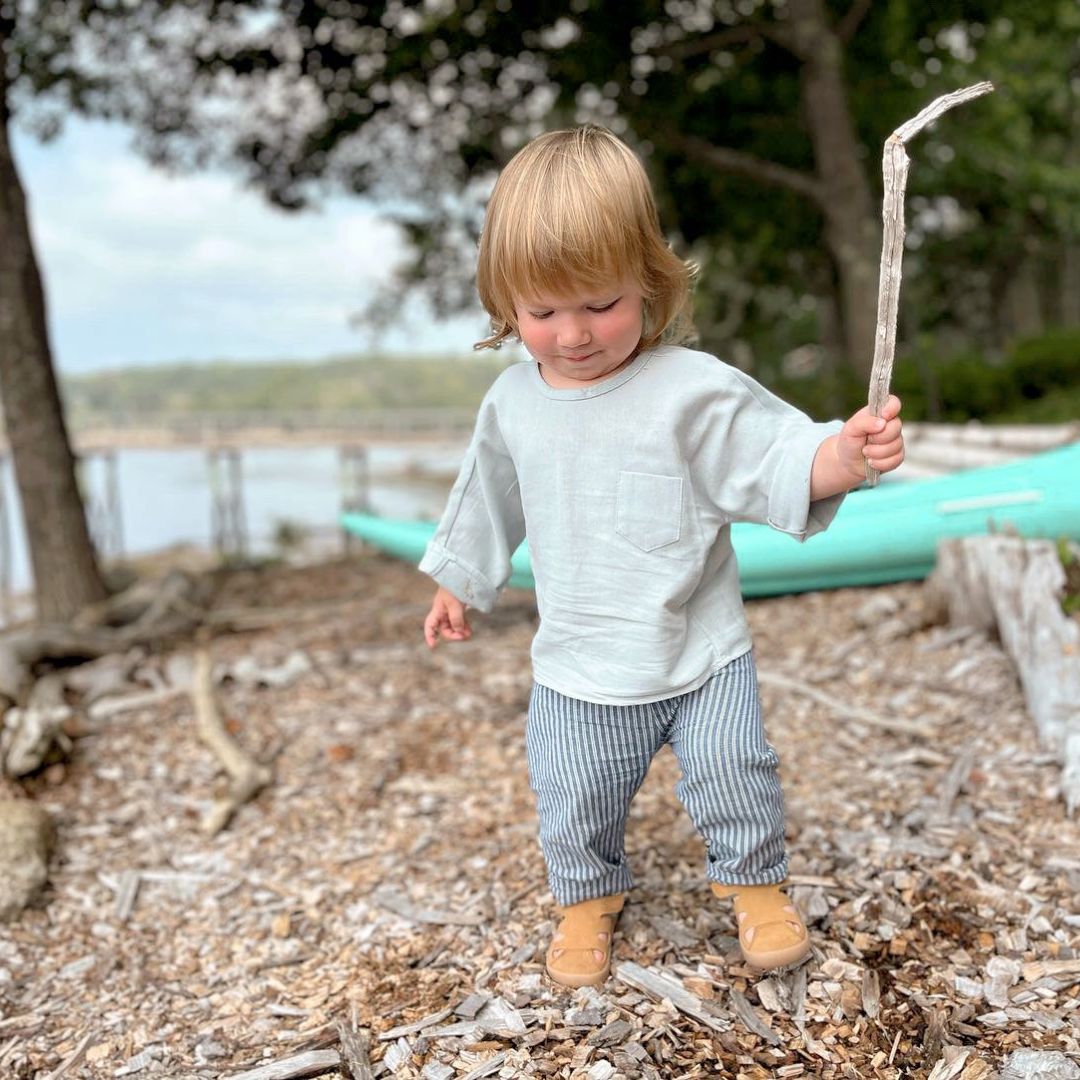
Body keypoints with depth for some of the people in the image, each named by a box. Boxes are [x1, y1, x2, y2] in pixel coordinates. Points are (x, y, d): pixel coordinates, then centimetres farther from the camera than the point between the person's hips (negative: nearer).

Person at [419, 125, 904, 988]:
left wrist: (846, 453, -40)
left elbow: (780, 461, -19)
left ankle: (756, 884, 36)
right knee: (575, 804, 13)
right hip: (578, 671, 3)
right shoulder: (514, 402, -1)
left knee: (734, 779, 7)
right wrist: (458, 583, 24)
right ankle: (588, 897, 41)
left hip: (703, 655, -2)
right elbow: (490, 500, 14)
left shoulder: (695, 390, -16)